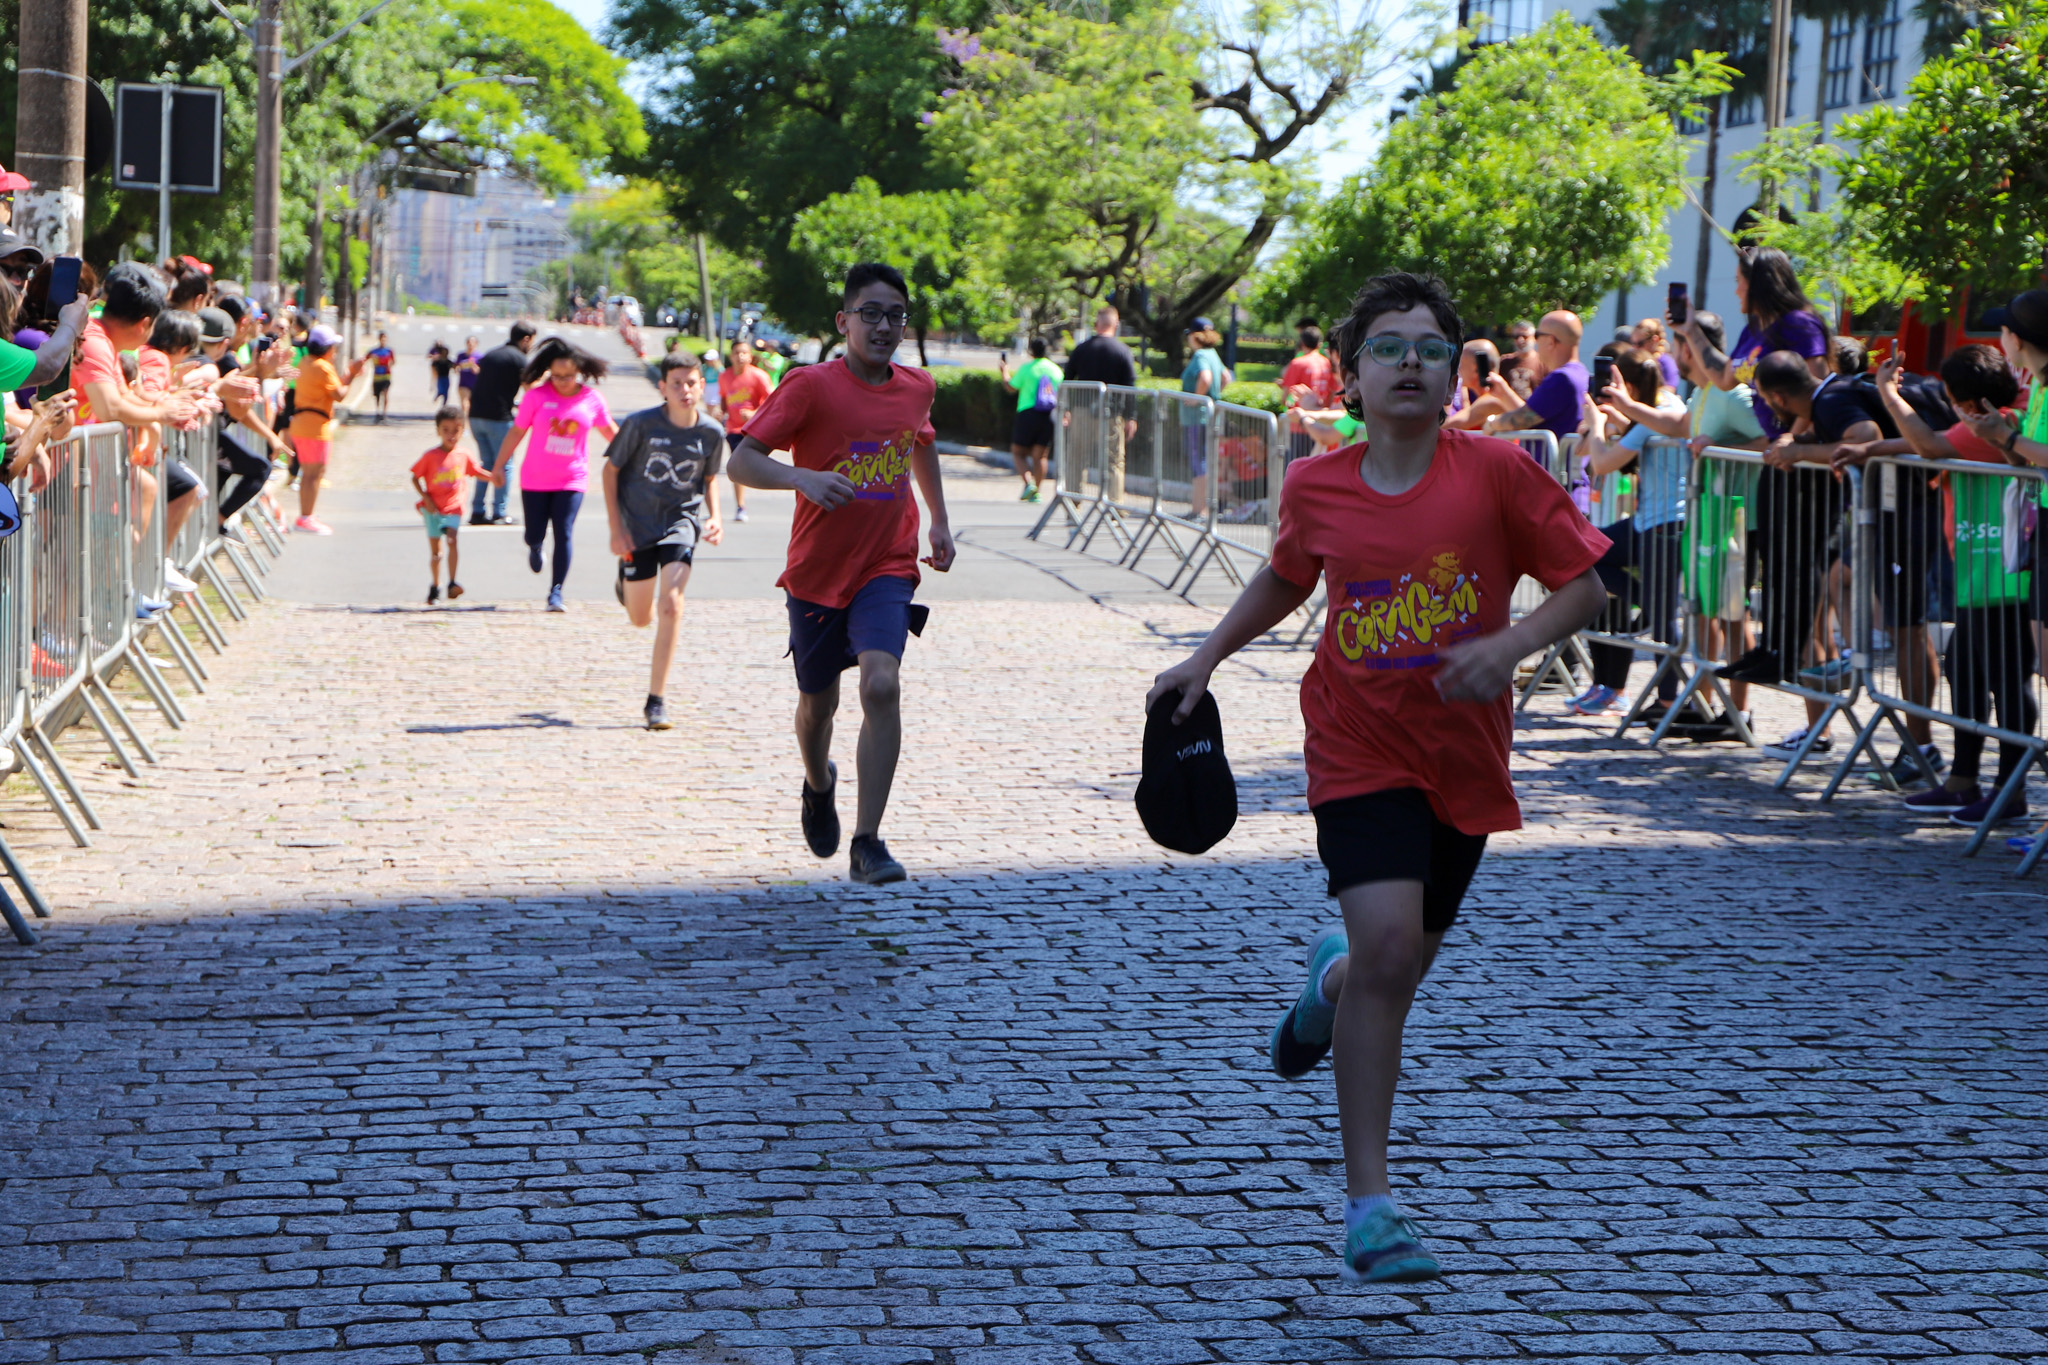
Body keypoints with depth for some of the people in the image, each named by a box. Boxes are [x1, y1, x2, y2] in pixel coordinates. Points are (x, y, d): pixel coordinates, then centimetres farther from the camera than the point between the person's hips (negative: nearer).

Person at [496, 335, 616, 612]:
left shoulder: (593, 399, -3)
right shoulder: (537, 396, -7)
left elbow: (610, 432, 14)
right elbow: (517, 433, 1)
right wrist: (499, 468, 2)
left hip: (572, 480, 0)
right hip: (535, 479, 0)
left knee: (564, 534, -12)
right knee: (534, 535, 5)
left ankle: (556, 592, -6)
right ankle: (535, 548, 43)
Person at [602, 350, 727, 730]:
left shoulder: (712, 433, -7)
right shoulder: (641, 425, -14)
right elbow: (611, 470, -3)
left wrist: (714, 516, -6)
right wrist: (616, 528, -8)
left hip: (682, 521, 0)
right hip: (638, 524, 0)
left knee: (670, 605, -20)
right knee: (641, 618, 10)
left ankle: (657, 700, -12)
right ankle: (626, 575, 50)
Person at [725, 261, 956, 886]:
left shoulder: (917, 388, 2)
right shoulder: (811, 386, -13)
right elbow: (740, 462, -17)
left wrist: (939, 520, 26)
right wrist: (803, 476, -34)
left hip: (887, 569, 1)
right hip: (817, 571, -1)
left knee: (881, 684, -22)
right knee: (817, 703, 15)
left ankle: (867, 841, -18)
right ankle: (819, 786, 50)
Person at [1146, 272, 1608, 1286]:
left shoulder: (1495, 472, -10)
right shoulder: (1315, 487, -3)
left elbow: (1585, 583, -6)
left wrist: (1508, 647, -22)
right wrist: (1204, 661, 14)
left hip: (1463, 756, 1)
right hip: (1361, 746, -1)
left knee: (1396, 966, 12)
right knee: (1388, 946, -20)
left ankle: (1331, 981, 55)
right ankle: (1368, 1206, -12)